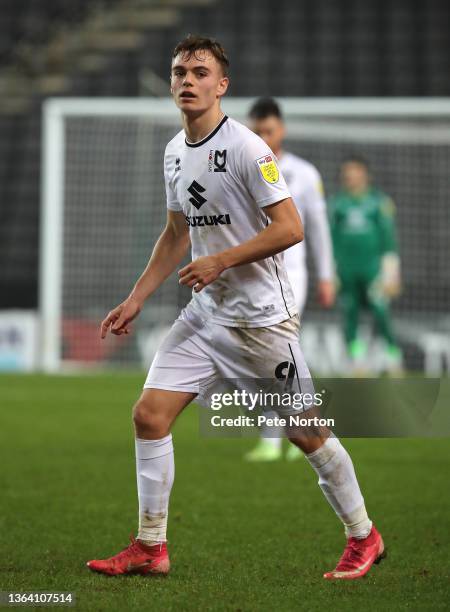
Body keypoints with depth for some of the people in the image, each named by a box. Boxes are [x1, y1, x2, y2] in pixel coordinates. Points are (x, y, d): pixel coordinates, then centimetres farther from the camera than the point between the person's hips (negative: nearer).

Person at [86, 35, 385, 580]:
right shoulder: (174, 152, 9)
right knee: (149, 414, -3)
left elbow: (289, 228, -18)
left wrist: (220, 261, -19)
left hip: (261, 317, -7)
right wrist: (136, 299, 17)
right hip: (205, 313, 7)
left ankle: (363, 537, 18)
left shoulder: (246, 147, -15)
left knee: (306, 433, -1)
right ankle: (150, 549, 6)